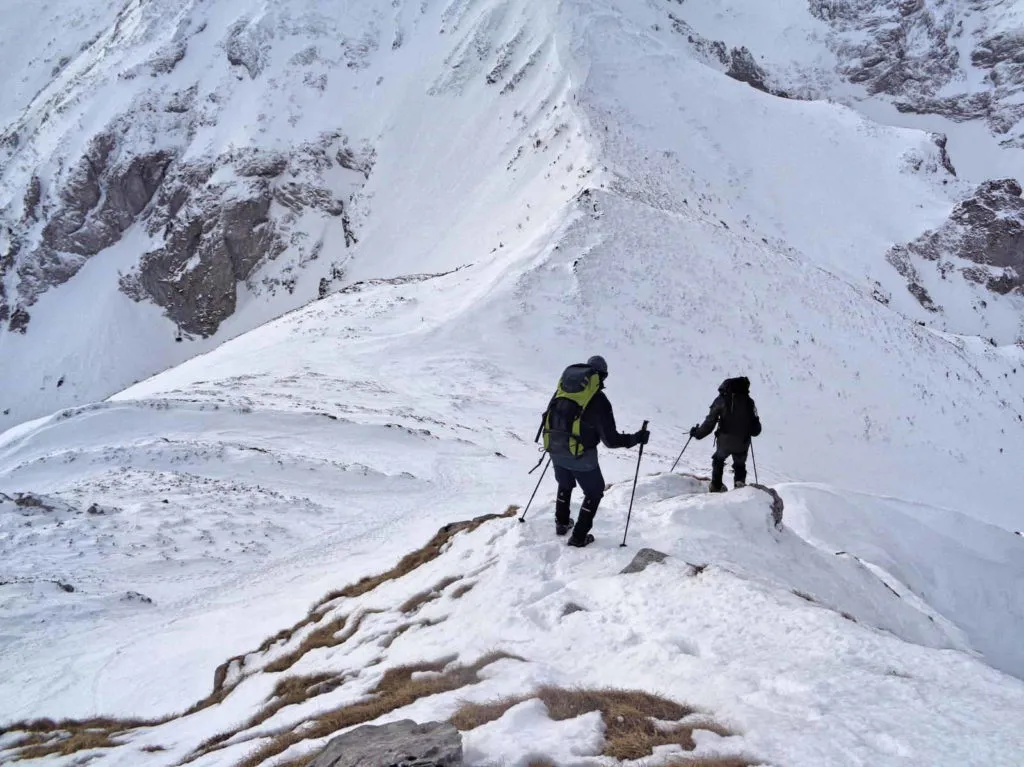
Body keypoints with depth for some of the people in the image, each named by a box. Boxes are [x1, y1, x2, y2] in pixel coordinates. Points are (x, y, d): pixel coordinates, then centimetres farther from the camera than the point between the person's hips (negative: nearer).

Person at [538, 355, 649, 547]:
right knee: (594, 492, 17)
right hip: (581, 455, -5)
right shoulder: (599, 400, -11)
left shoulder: (562, 390, 5)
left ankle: (562, 523, 44)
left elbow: (548, 417, 16)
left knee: (565, 485, 33)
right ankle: (579, 537, 16)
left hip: (555, 450, 5)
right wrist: (636, 438, 2)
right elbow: (611, 440, -12)